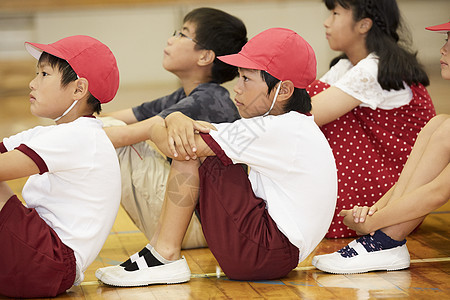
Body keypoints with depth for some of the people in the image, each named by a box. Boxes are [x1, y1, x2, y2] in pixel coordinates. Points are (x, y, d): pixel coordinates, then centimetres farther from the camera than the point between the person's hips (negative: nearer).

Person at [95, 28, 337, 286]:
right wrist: (177, 120, -13)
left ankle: (166, 256, -7)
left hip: (269, 253, -10)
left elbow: (172, 146, -20)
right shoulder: (290, 126, 14)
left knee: (191, 151, -10)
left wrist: (158, 129, 2)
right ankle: (161, 246, 7)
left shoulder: (278, 129, -18)